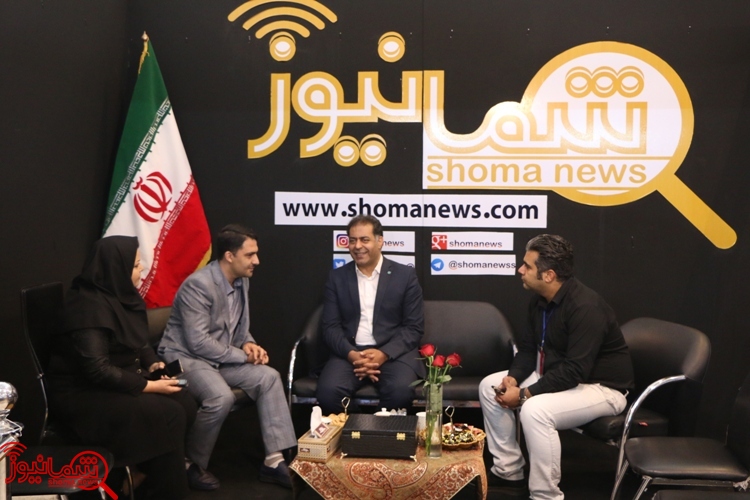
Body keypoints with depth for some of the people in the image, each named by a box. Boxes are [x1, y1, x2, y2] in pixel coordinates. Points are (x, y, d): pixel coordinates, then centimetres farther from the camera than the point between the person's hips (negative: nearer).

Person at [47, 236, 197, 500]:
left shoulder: (121, 295, 6)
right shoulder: (90, 305, -22)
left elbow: (139, 342, 18)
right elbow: (97, 370, -28)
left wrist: (153, 364, -2)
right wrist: (148, 386, -22)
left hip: (120, 382, 9)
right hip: (84, 395, -9)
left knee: (186, 404, -11)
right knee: (169, 415, -23)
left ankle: (139, 473, 2)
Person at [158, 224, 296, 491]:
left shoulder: (242, 281, 4)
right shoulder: (199, 285, -22)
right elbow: (198, 342, -26)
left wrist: (249, 345, -6)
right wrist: (242, 355, -18)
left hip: (221, 358, 8)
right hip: (186, 357, -8)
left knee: (269, 377, -12)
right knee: (221, 397, -33)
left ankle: (274, 461, -9)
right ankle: (191, 465, -9)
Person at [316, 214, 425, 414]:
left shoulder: (405, 275, 5)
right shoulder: (337, 277, 11)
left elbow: (414, 327, 1)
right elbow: (331, 326, 5)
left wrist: (383, 353, -16)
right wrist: (351, 354, -15)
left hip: (393, 352, -1)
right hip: (349, 352, 2)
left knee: (400, 391, -33)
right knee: (328, 391, -28)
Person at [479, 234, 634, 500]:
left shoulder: (585, 307, -28)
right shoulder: (540, 300, 1)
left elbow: (575, 371, -32)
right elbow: (528, 348, 9)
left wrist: (524, 394, -28)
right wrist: (513, 377, -11)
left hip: (600, 387, -9)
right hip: (556, 376, 10)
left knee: (534, 410, -35)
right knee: (489, 386, 2)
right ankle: (507, 471, 10)